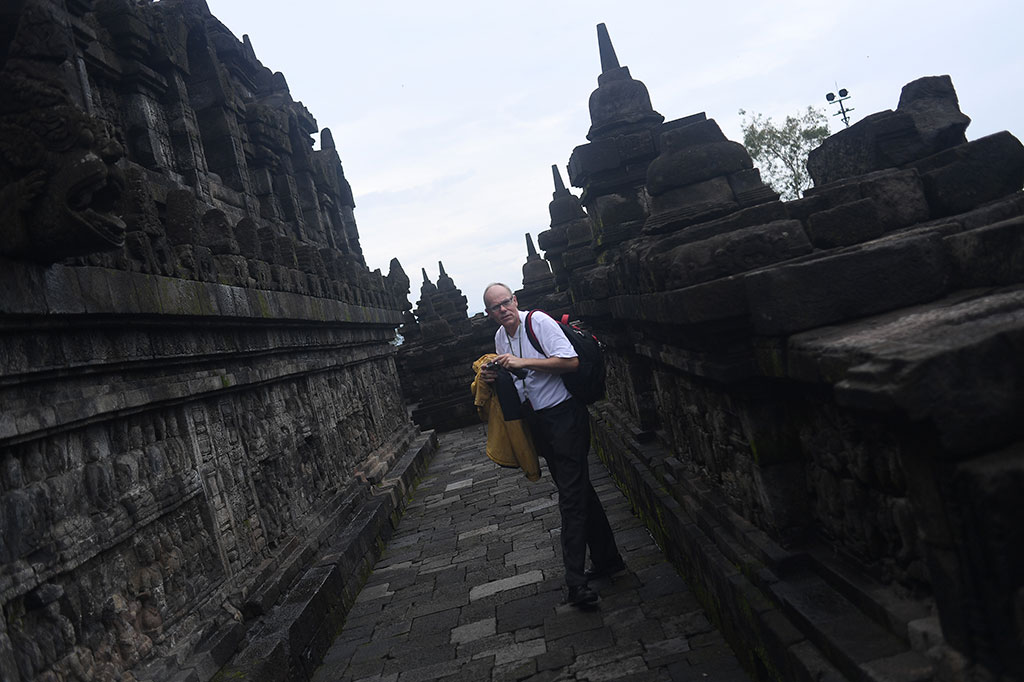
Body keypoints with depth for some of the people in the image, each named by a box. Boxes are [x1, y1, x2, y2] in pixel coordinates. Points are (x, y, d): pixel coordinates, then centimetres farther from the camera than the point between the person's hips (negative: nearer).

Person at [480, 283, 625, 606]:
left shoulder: (539, 322, -12)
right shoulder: (500, 338, 11)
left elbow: (570, 361, -22)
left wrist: (522, 362, -22)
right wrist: (495, 376, 2)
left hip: (565, 415, -8)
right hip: (538, 421, 8)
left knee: (571, 497, -10)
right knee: (578, 490, 14)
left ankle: (576, 582, -9)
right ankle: (607, 558, 26)